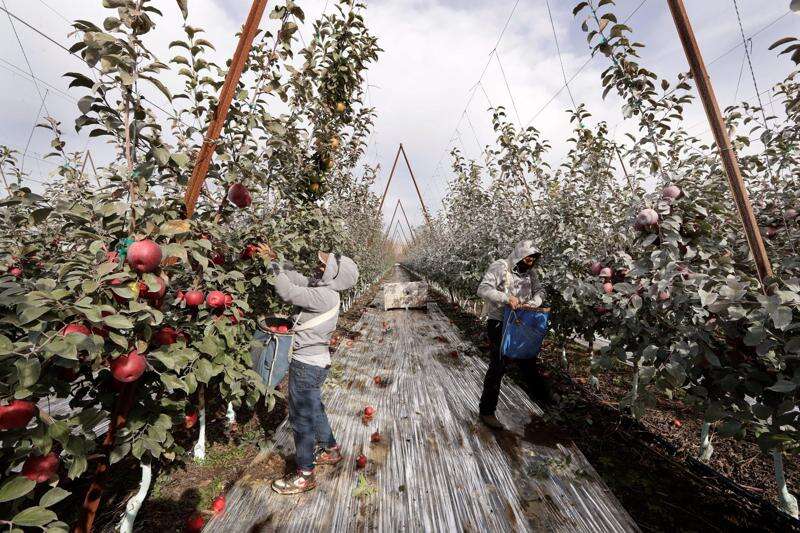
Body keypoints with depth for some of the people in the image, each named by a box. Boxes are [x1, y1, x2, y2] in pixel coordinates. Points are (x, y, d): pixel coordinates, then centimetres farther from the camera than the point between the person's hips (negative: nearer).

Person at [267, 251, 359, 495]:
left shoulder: (324, 296, -25)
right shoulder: (324, 289, 2)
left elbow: (289, 293, -26)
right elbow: (297, 279, 7)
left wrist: (273, 268, -14)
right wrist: (277, 265, -2)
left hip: (307, 365, -10)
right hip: (314, 362, 10)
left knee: (301, 417, 8)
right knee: (313, 409, 26)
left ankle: (304, 475, 27)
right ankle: (330, 449, 46)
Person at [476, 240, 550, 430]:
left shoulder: (530, 272, 5)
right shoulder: (500, 267, -15)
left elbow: (540, 291, 9)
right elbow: (483, 288, -25)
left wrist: (533, 303, -12)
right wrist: (506, 298, -35)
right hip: (499, 323, -7)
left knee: (528, 361, 25)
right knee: (498, 366, -3)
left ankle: (542, 396, 51)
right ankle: (487, 411, 12)